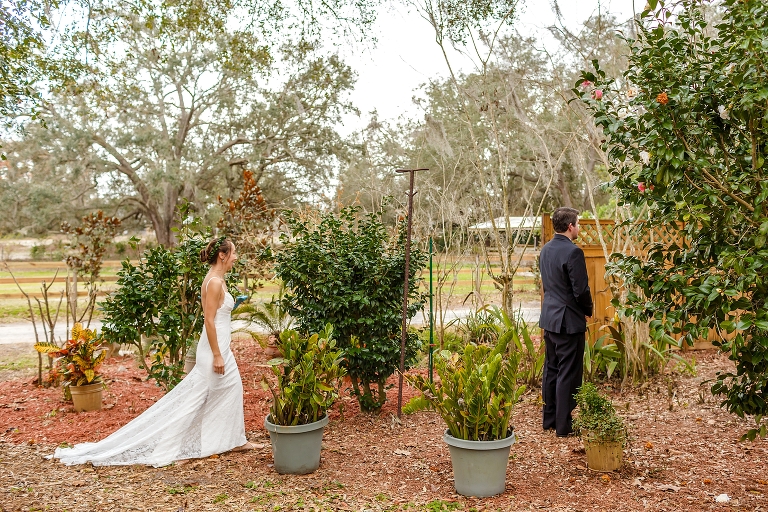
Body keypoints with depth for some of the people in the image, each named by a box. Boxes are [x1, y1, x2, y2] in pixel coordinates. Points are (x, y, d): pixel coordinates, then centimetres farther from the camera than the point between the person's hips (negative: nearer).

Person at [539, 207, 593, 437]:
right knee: (569, 373, 1)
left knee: (551, 369, 16)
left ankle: (549, 419, 25)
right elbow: (581, 289, -19)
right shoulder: (573, 252, -18)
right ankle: (563, 425, 8)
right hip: (569, 321, -8)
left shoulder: (545, 250, 8)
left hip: (549, 317, 8)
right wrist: (588, 310, 1)